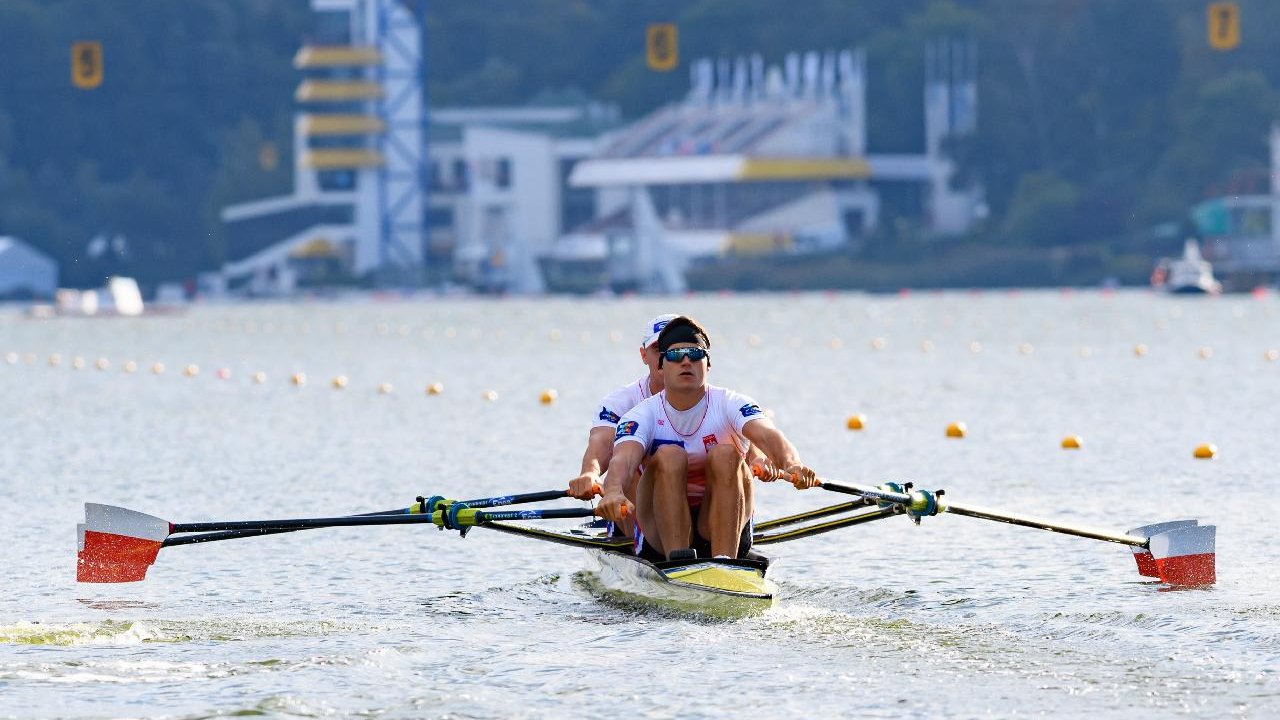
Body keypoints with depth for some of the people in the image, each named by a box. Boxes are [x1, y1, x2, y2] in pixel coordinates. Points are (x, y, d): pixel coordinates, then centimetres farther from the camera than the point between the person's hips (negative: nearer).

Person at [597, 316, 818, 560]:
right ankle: (678, 560, -40)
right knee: (669, 457, -25)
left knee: (725, 455, -24)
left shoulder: (729, 405, -3)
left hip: (726, 533, 0)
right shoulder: (644, 415, -4)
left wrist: (792, 464, -48)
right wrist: (613, 492, -51)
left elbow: (767, 435, -24)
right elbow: (623, 458, -26)